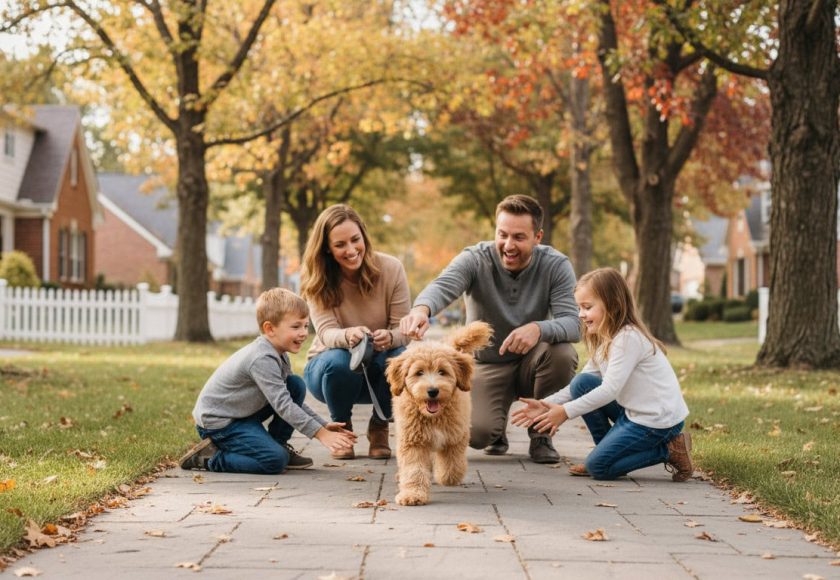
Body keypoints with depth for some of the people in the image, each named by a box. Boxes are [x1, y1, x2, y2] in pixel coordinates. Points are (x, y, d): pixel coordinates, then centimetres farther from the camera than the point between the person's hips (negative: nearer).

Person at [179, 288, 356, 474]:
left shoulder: (279, 356, 5)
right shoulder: (262, 359, -25)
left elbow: (292, 400, 15)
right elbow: (283, 404, -29)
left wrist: (323, 425, 4)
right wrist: (321, 434, -29)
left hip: (243, 413, 10)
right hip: (217, 422, -10)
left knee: (296, 385, 1)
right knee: (276, 460, -24)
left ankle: (278, 444, 8)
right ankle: (209, 457, -10)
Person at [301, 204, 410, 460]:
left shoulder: (390, 268, -14)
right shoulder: (317, 280, -14)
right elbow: (326, 332, -25)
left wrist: (389, 338, -40)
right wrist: (348, 335, -50)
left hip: (379, 371, 1)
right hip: (332, 370, -1)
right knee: (338, 360, -36)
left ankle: (379, 427, -3)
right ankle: (341, 427, -3)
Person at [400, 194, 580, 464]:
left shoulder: (556, 266, -14)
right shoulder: (475, 260, -17)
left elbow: (572, 323, -25)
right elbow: (443, 285, -38)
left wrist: (539, 328, -49)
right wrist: (421, 309, -63)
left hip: (531, 363, 1)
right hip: (486, 365, -1)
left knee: (563, 354, -33)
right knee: (476, 433, -28)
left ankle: (541, 434, -6)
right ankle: (497, 431, 14)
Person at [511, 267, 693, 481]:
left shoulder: (628, 338, -20)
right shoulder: (604, 341, 10)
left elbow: (609, 390, -24)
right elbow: (580, 387, 9)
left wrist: (565, 412, -20)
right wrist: (546, 405, -4)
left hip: (659, 420, -9)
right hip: (633, 411, 9)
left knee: (598, 467, -11)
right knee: (582, 383, 0)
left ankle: (669, 450, -2)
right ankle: (608, 450, 8)